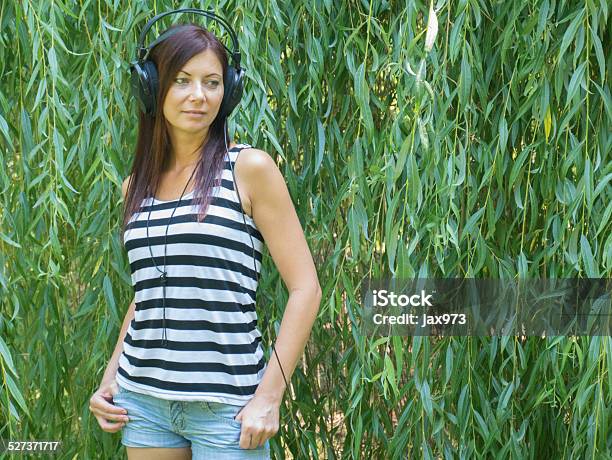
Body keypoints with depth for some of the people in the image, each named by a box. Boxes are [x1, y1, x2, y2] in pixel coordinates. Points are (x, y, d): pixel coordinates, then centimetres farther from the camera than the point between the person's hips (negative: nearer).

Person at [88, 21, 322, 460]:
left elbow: (305, 287, -7)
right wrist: (110, 379, 11)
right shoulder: (137, 187, 9)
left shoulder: (249, 168, -5)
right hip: (142, 398, 5)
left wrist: (269, 396, -12)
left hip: (225, 404, -4)